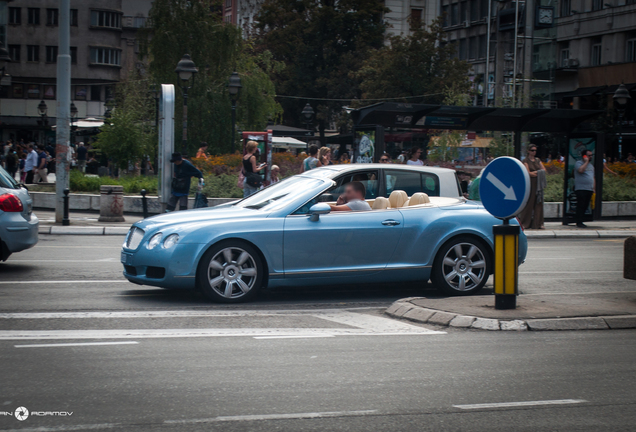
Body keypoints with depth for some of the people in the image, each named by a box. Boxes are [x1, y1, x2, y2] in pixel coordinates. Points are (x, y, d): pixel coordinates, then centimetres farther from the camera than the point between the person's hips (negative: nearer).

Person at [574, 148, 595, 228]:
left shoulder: (591, 165, 22)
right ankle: (579, 222, -6)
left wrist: (594, 188, 18)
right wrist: (586, 162, -13)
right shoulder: (578, 163, -2)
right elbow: (580, 170, -24)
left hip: (589, 189, 7)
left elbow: (593, 177, 25)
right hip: (581, 189, -7)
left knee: (585, 206, 6)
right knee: (580, 206, -9)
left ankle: (580, 222, 12)